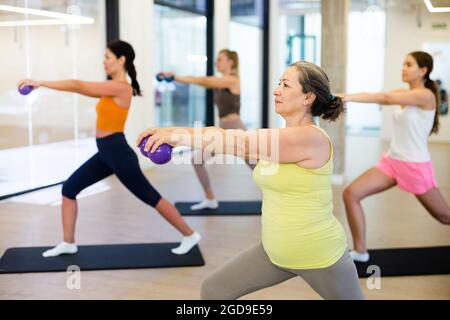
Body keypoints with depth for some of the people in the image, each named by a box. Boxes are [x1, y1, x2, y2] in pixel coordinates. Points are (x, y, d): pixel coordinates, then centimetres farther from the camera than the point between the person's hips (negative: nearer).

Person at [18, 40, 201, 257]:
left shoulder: (121, 88, -18)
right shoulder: (113, 88, 11)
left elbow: (79, 86, -19)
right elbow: (83, 87, 14)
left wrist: (40, 83, -15)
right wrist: (43, 84, 5)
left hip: (118, 153, -9)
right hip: (106, 153, 9)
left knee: (150, 197, 1)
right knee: (69, 188, 7)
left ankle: (190, 235, 15)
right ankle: (68, 243, 17)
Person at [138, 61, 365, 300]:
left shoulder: (311, 138, -22)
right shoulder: (281, 136, 4)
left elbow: (243, 143, -28)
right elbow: (241, 142, -8)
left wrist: (180, 135, -26)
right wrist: (176, 134, -20)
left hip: (319, 254, -7)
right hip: (274, 251, 8)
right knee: (213, 290, 5)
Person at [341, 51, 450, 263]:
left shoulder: (426, 96, -15)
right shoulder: (402, 94, 7)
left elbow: (385, 98, -27)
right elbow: (383, 97, -9)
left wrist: (349, 97, -35)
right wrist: (344, 96, -25)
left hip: (416, 166, -6)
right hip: (392, 162, 7)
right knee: (351, 193, -10)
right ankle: (360, 251, -2)